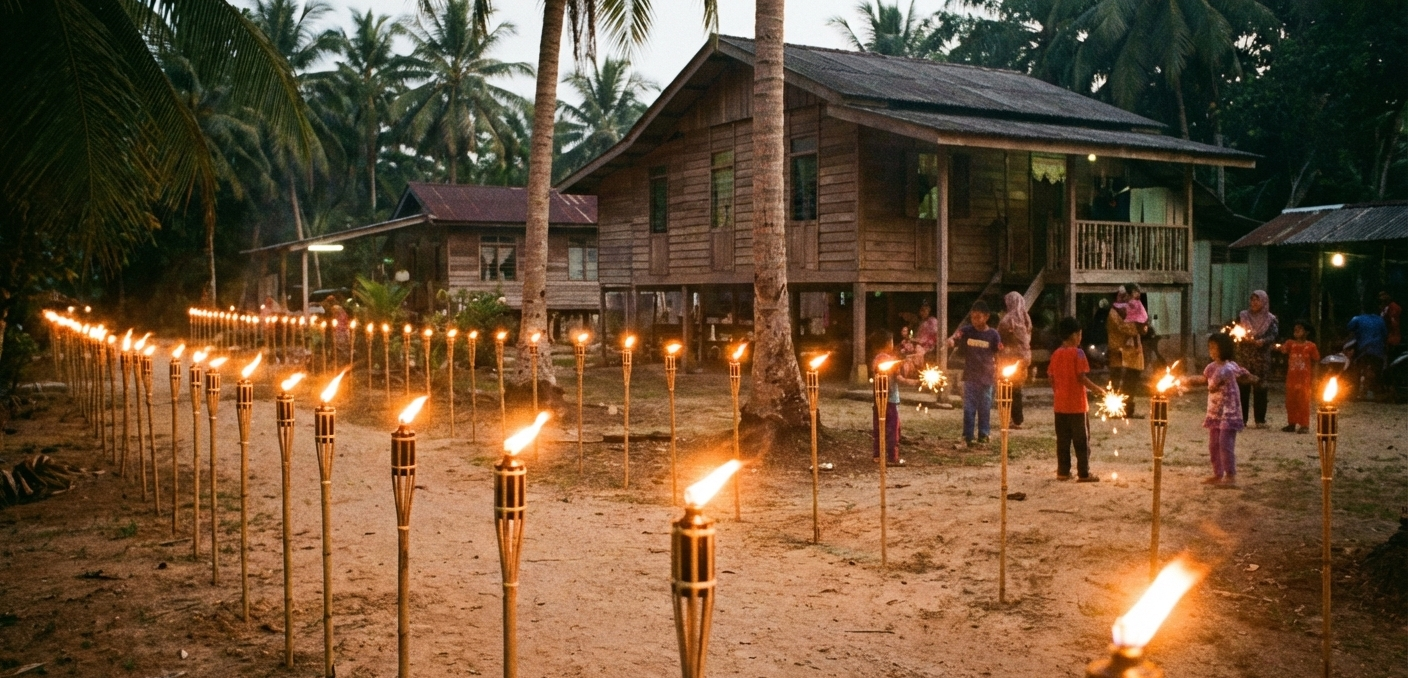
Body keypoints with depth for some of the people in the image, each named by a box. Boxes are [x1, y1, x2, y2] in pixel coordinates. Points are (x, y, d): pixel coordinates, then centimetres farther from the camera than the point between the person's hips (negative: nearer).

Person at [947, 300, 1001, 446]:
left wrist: (997, 374, -3)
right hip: (970, 377, 0)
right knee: (968, 408, 2)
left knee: (985, 408, 7)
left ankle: (984, 435, 17)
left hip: (986, 378, 0)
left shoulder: (992, 334, -3)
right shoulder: (966, 331, -2)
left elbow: (998, 355, 4)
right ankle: (968, 436, 9)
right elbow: (953, 338, -16)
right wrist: (951, 341, -38)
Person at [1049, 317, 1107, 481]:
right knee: (1081, 440, 2)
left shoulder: (1056, 354, 7)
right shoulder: (1077, 353, -11)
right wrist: (1097, 389, -6)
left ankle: (1063, 471, 13)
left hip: (1060, 405, 6)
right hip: (1076, 405, -6)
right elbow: (1081, 377, -16)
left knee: (1063, 440, 10)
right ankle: (1083, 473, 3)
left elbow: (1051, 377, 8)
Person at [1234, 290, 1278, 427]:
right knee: (1242, 386, -2)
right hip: (1244, 356, 1)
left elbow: (1273, 335, -7)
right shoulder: (1242, 316, 10)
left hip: (1261, 358, -1)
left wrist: (1262, 341, -26)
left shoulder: (1270, 319, 5)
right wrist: (1242, 337, -14)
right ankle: (1241, 418, 2)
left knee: (1259, 387, -1)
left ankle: (1260, 420, 4)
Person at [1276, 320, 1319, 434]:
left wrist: (1313, 377, -1)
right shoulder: (1291, 343, 2)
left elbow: (1315, 362, 2)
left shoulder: (1310, 346, -3)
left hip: (1304, 378, -3)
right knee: (1290, 401, 9)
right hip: (1291, 377, 3)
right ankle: (1291, 424, 18)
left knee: (1303, 402, -2)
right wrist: (1278, 348, -42)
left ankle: (1304, 425, 3)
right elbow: (1283, 349, -18)